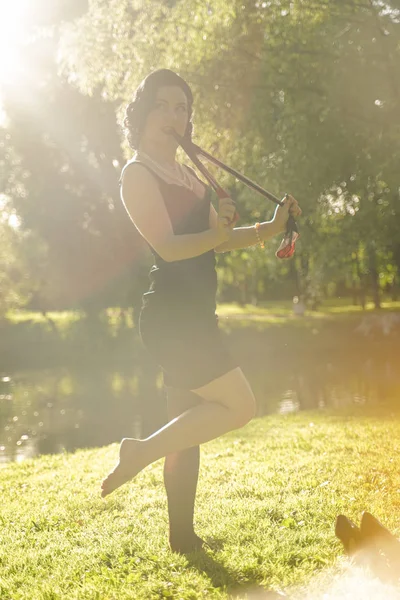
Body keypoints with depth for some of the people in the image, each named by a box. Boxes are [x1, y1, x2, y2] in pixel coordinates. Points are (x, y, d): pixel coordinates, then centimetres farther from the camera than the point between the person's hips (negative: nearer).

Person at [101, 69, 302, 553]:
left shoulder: (187, 175, 20)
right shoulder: (138, 173, -6)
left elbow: (220, 238, 19)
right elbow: (168, 246, -17)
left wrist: (272, 227, 8)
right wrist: (215, 233, -30)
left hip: (192, 315, 9)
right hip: (170, 315, -9)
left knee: (188, 428, 11)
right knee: (239, 407, -12)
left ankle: (182, 535, 19)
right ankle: (141, 452, -5)